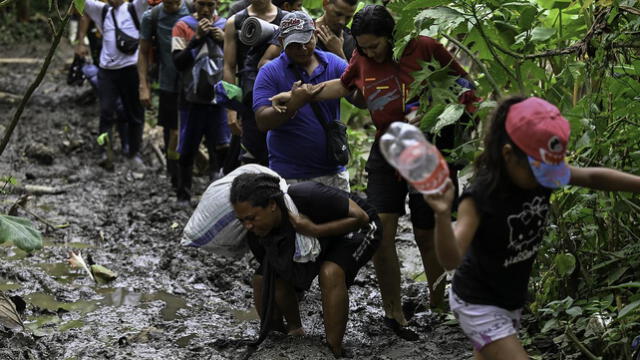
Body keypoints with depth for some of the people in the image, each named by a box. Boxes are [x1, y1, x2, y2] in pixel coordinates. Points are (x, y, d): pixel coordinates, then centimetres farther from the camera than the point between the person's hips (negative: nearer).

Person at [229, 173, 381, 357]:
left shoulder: (306, 196, -39)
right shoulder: (257, 234, -20)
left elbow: (360, 217, -31)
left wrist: (314, 230, -39)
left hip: (357, 228, -6)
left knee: (330, 272, -34)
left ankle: (334, 352, -25)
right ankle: (294, 331, 16)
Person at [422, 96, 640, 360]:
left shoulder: (542, 171, -11)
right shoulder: (480, 197, -30)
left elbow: (593, 177, 1)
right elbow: (451, 260, -40)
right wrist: (442, 214, -58)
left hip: (512, 299, 8)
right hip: (479, 305, -8)